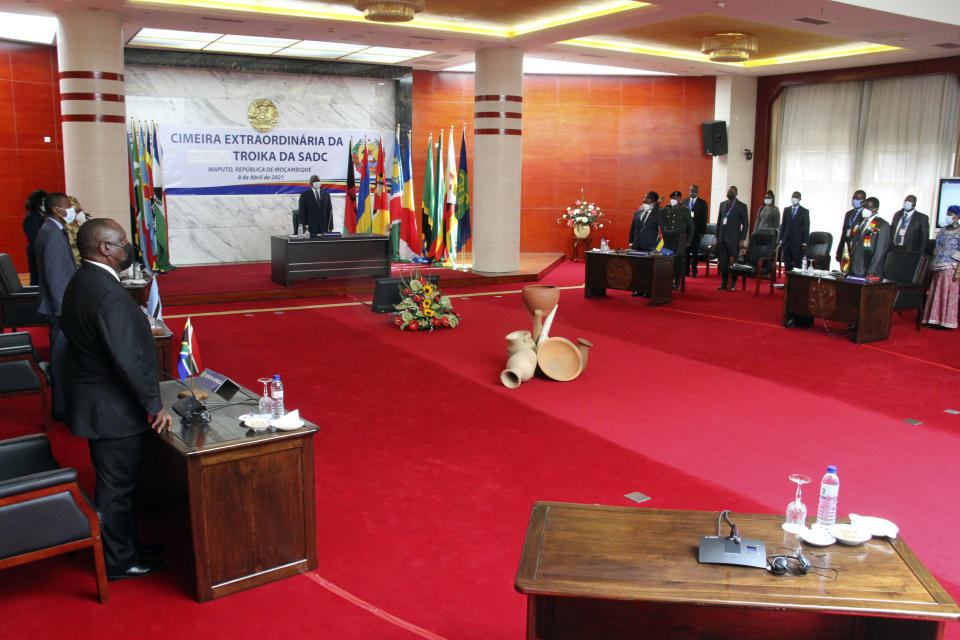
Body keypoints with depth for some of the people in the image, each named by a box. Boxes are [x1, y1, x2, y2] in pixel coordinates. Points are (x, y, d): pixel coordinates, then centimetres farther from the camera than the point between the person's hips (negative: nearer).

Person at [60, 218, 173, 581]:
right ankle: (118, 562, 21)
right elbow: (128, 358, -28)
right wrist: (154, 405, -19)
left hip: (94, 400, 10)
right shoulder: (110, 294, -27)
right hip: (113, 410, -10)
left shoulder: (80, 283, 6)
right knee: (116, 486, 5)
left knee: (113, 481, 22)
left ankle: (124, 543, 38)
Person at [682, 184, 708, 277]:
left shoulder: (703, 203, 1)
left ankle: (694, 271, 8)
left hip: (696, 231, -3)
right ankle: (686, 271, 11)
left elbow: (704, 218, -2)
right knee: (685, 251, 4)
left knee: (695, 252, 2)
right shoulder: (685, 201, 11)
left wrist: (702, 232, -9)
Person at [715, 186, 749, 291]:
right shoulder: (722, 204, 13)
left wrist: (742, 240, -6)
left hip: (734, 240, -4)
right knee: (722, 262, 4)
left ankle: (733, 284, 6)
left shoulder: (742, 206, 0)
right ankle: (723, 283, 12)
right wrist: (717, 237, 11)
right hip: (722, 239, 4)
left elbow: (745, 224, 0)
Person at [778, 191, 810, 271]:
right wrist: (781, 240, 6)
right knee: (787, 264, 5)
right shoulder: (786, 209, 12)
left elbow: (806, 228, -2)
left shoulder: (805, 211, 0)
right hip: (786, 241, 4)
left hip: (798, 242, -4)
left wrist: (804, 243, -8)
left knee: (797, 264, -4)